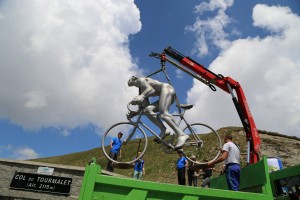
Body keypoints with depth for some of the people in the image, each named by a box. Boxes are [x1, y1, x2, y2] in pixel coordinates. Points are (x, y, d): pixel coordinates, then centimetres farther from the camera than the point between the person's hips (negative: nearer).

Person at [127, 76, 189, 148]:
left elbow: (150, 89, -17)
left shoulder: (139, 80, 4)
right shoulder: (142, 89, 29)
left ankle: (182, 135, -40)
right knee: (147, 110, -4)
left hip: (166, 88, -9)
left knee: (162, 113, -28)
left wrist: (141, 96, -35)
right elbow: (146, 105, 20)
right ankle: (164, 130, -18)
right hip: (169, 94, 9)